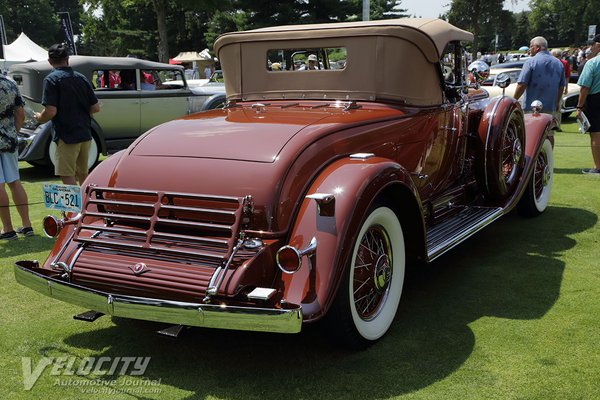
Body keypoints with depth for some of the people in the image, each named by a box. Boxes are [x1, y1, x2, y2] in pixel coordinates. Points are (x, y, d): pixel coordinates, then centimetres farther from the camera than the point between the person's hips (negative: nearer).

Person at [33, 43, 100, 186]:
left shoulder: (52, 79, -10)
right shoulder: (81, 78, 7)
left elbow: (51, 111, -18)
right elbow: (95, 108, 7)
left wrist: (39, 118, 2)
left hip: (66, 136, -6)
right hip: (85, 134, 6)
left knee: (68, 177, 0)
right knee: (83, 174, 20)